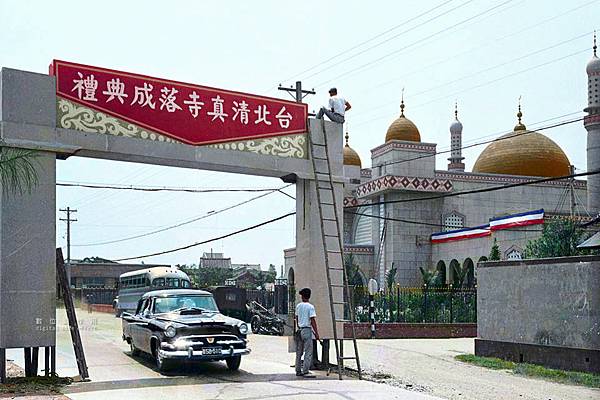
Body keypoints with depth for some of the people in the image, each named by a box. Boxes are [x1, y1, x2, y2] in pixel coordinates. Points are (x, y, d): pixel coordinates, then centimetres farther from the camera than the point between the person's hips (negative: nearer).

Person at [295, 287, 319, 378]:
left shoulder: (298, 306, 8)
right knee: (308, 352, -4)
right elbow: (313, 321, -14)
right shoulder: (310, 307, -10)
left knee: (299, 352, 12)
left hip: (299, 330, 7)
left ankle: (298, 371, 16)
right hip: (307, 330, -6)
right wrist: (316, 333, -11)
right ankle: (305, 372, -8)